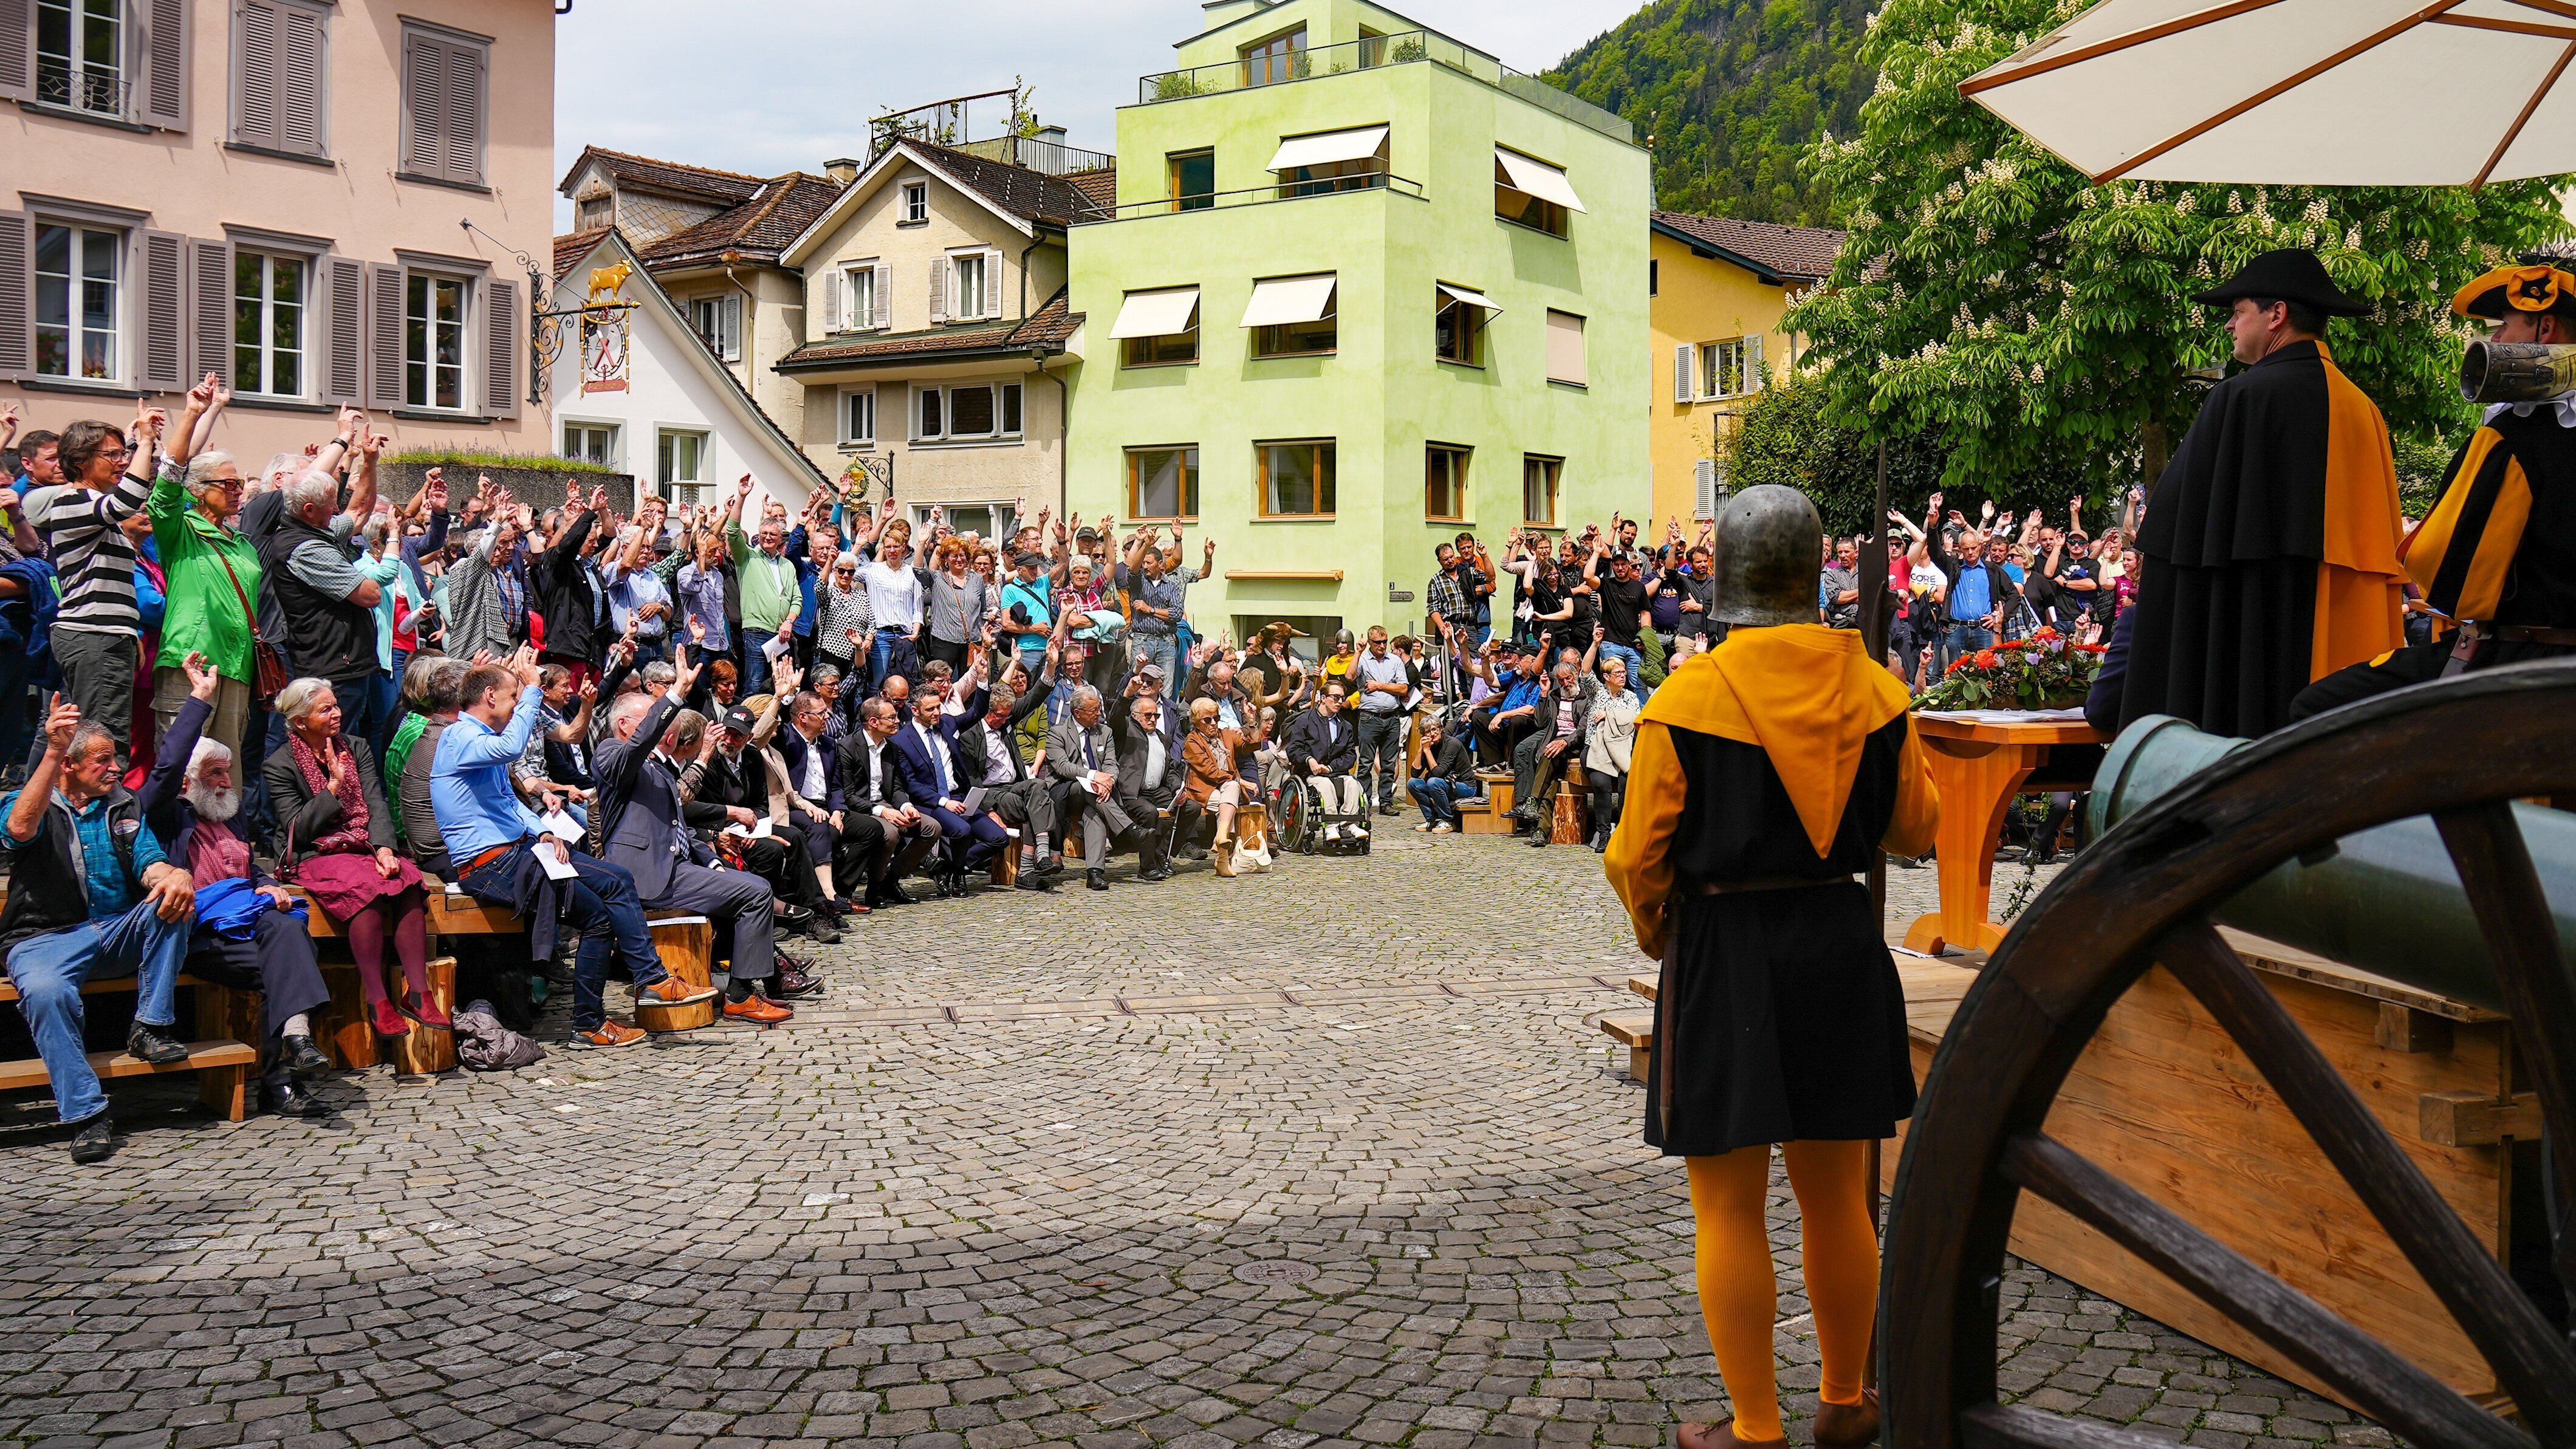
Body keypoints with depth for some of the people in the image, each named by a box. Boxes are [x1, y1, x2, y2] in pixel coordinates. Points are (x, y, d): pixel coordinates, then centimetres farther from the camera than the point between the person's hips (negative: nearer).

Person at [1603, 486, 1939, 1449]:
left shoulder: (1684, 700, -15)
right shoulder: (1874, 690, -2)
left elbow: (1640, 858, -10)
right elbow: (1914, 831, 9)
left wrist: (1653, 930, 11)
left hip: (1724, 960, -4)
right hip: (1840, 945, 5)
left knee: (1730, 1211, 7)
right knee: (1835, 1198, 19)